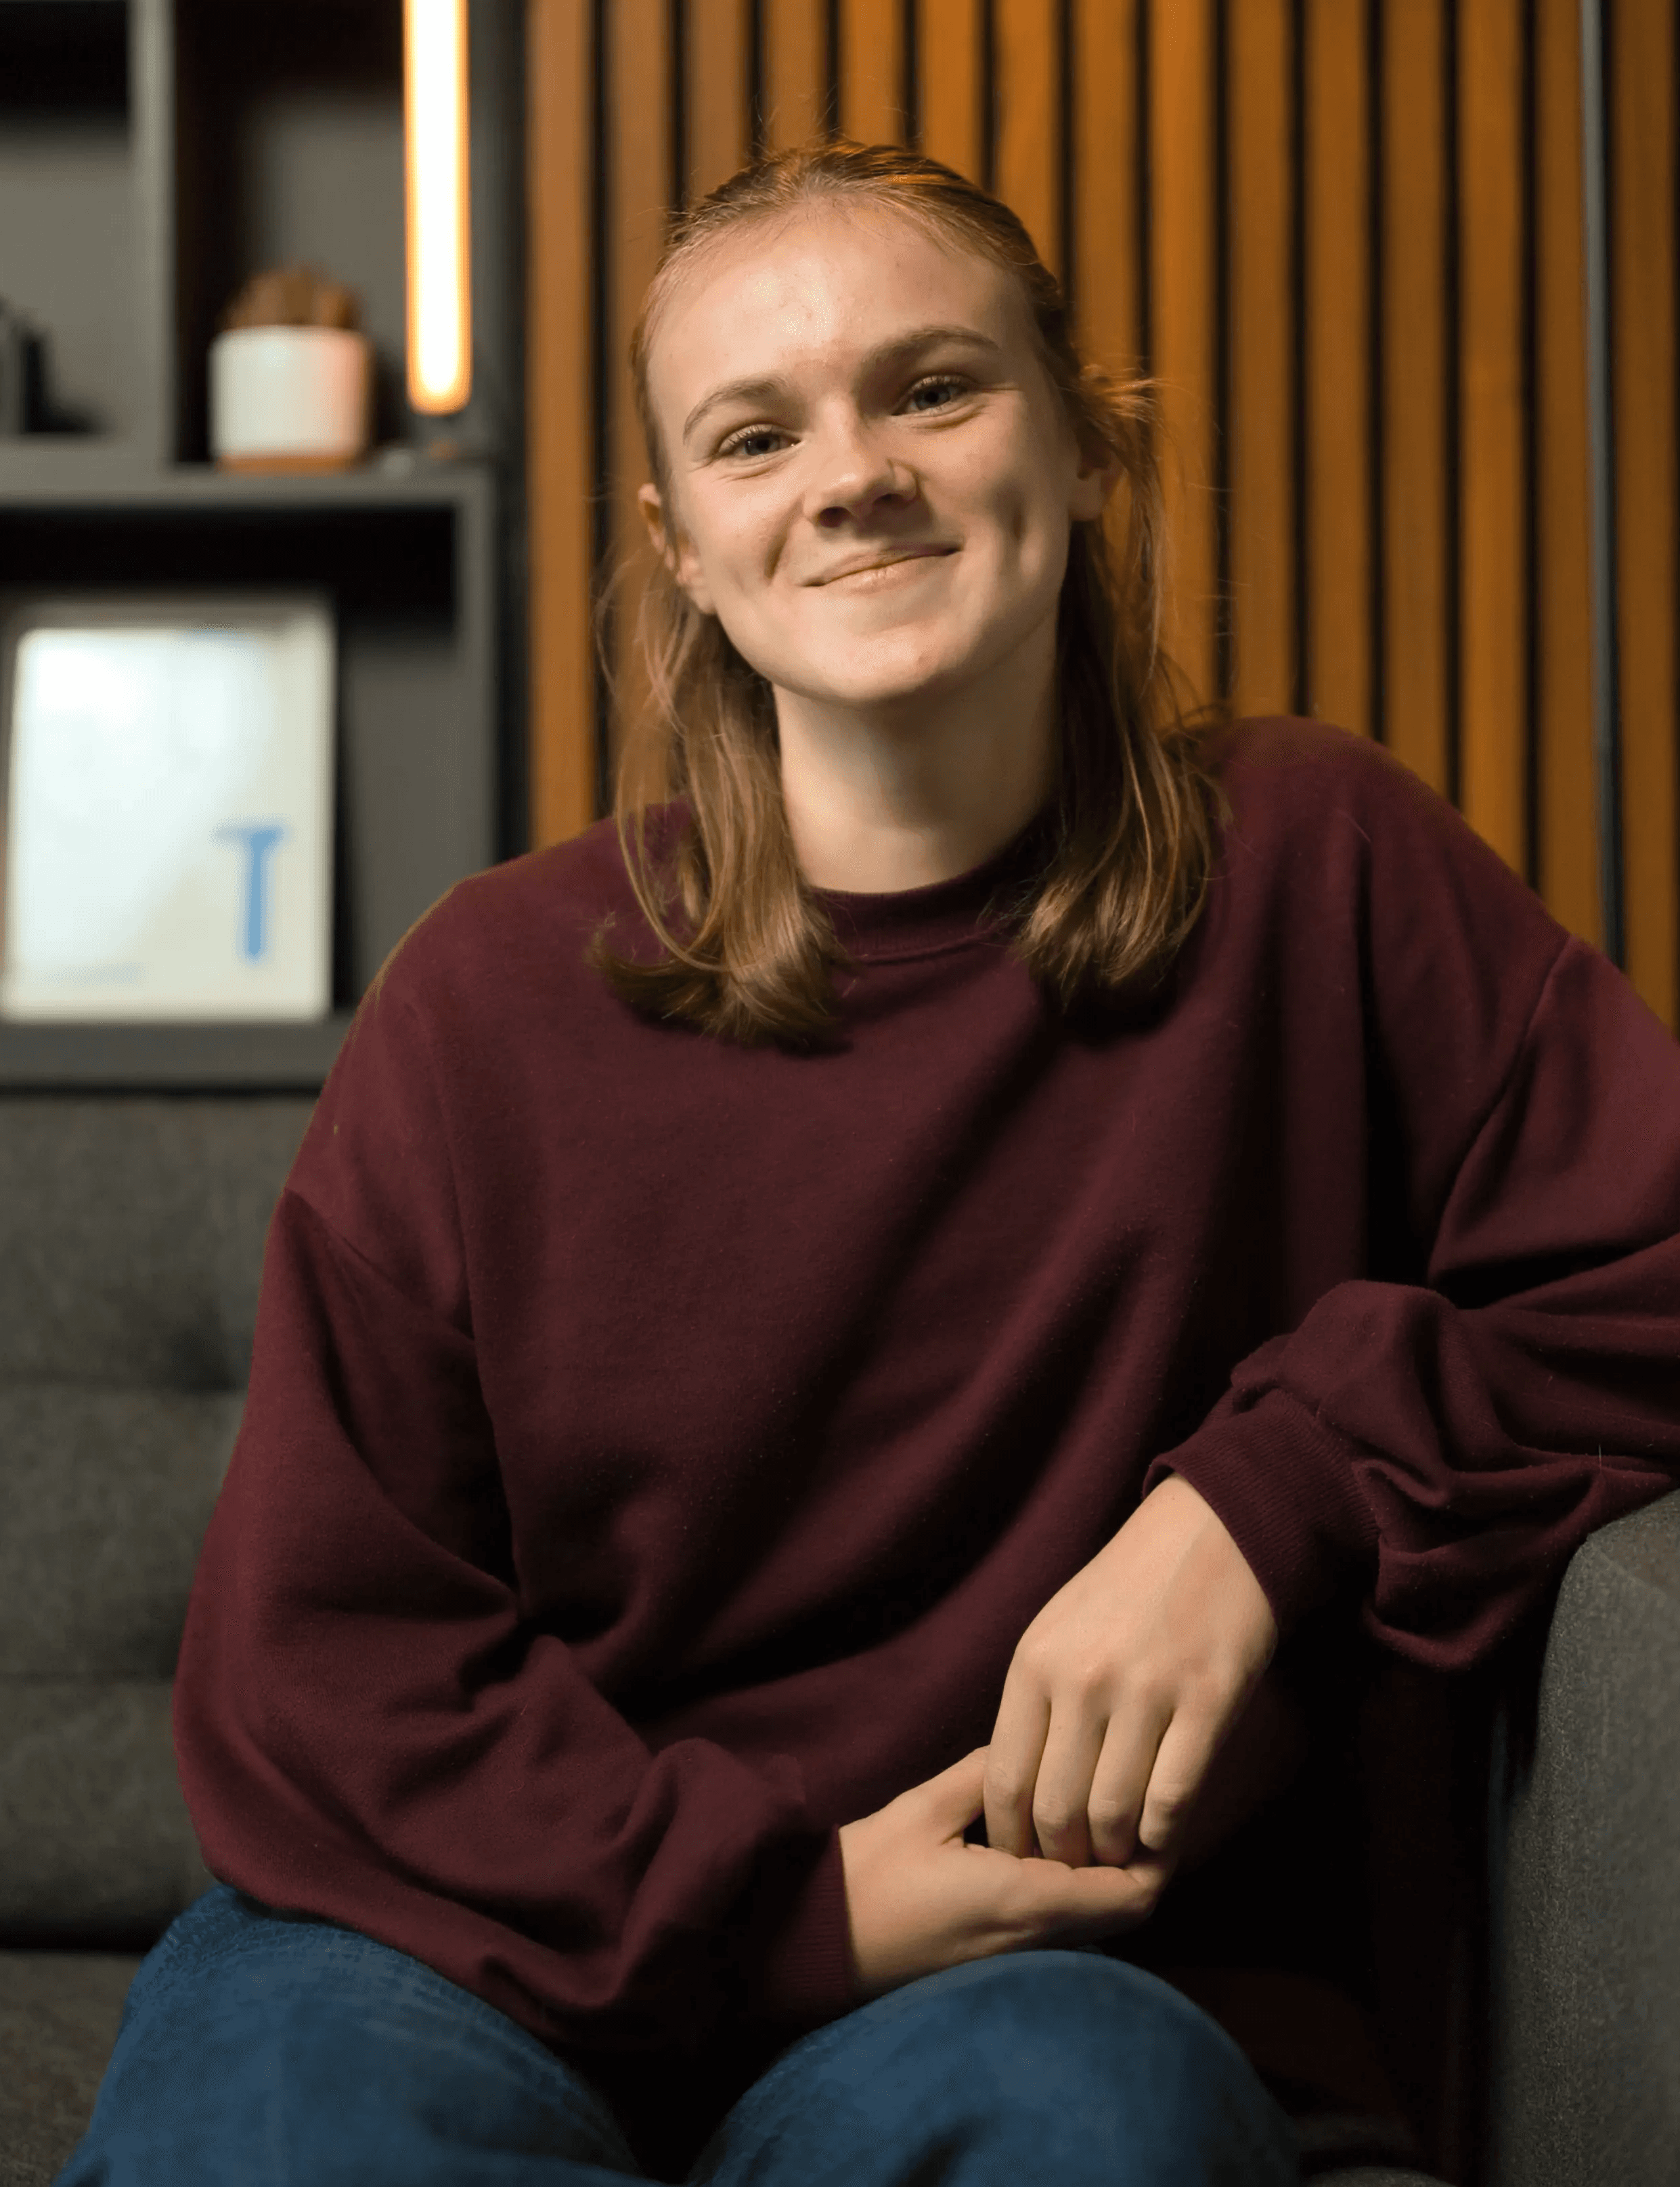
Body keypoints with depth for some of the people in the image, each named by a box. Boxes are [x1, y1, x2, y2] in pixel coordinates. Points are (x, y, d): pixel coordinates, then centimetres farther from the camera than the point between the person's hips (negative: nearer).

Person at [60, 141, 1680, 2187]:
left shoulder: (1308, 869, -2)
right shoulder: (497, 999, -3)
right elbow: (306, 1666, -1)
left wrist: (1273, 1501, -12)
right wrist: (780, 1907, -11)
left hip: (1006, 1969, 0)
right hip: (500, 1925, 0)